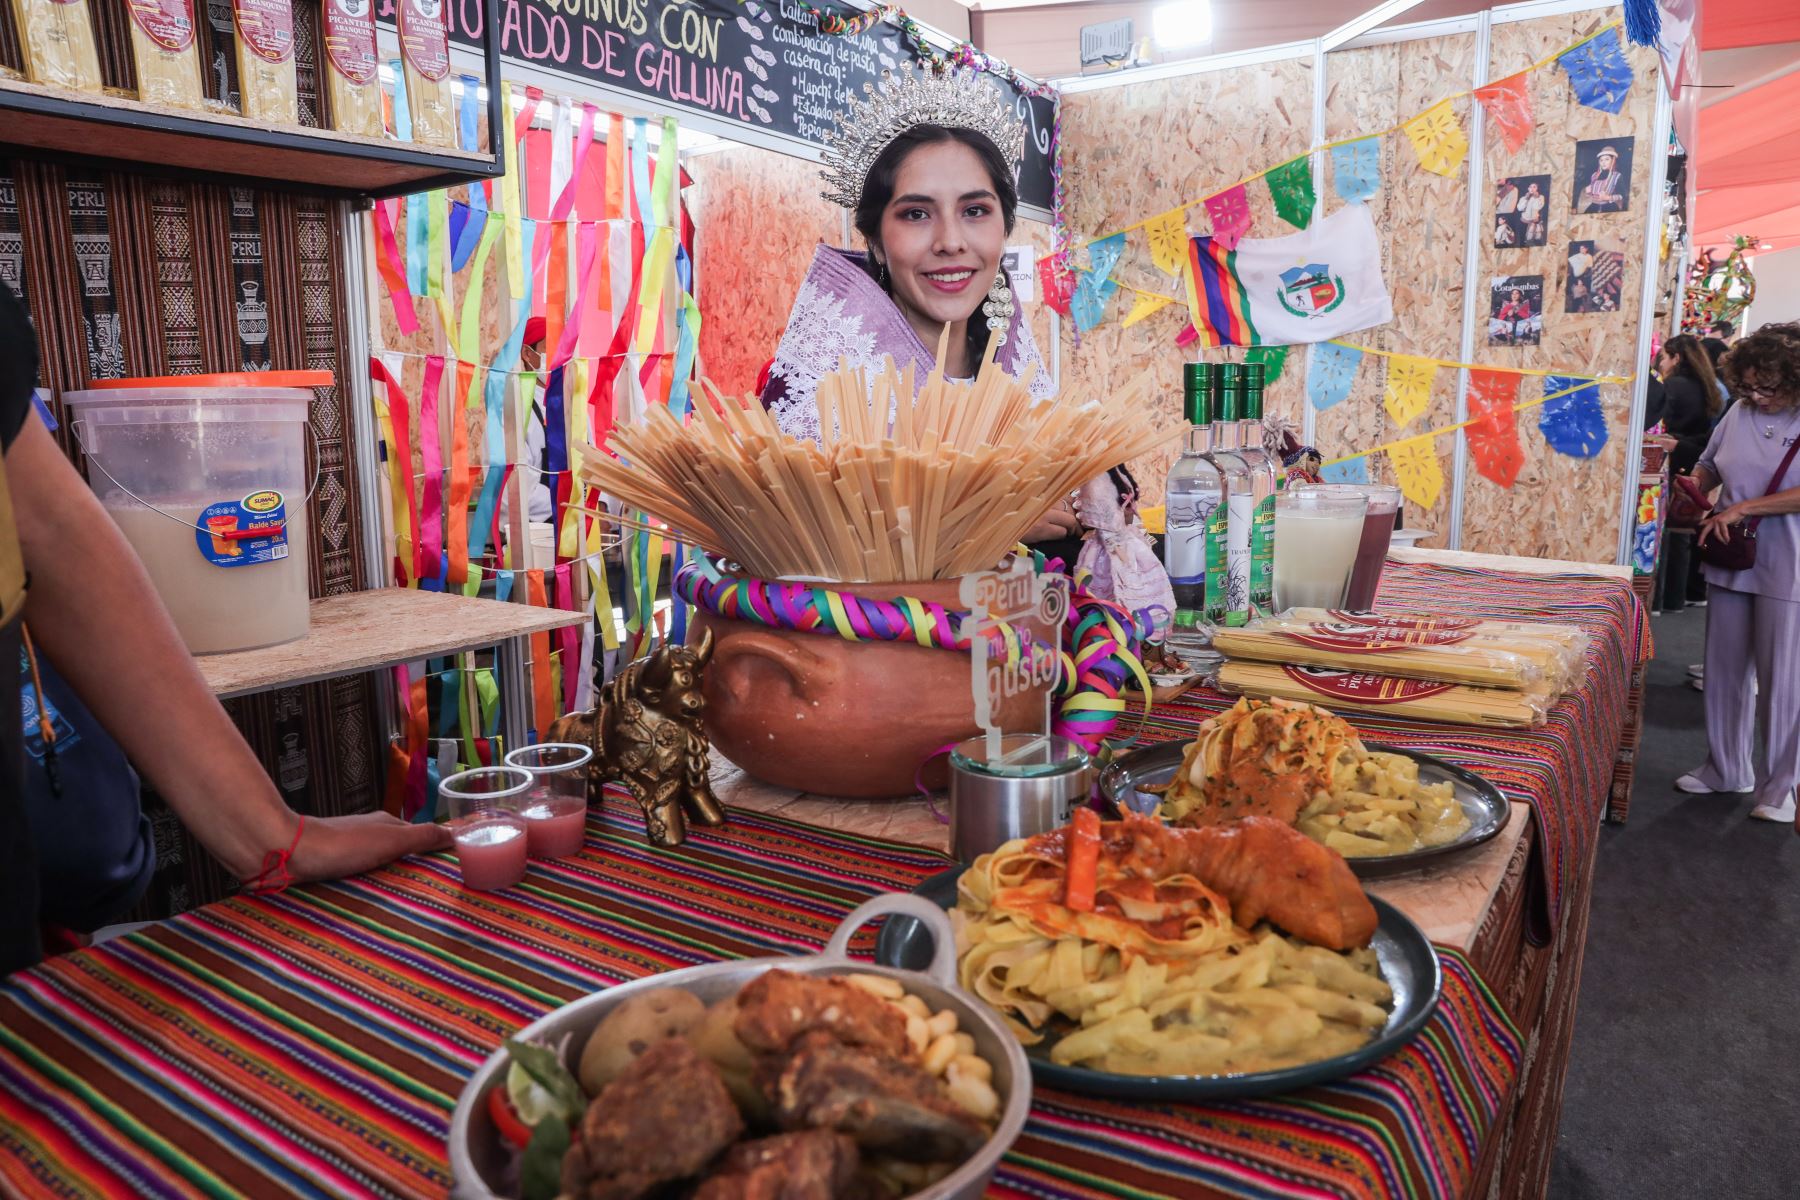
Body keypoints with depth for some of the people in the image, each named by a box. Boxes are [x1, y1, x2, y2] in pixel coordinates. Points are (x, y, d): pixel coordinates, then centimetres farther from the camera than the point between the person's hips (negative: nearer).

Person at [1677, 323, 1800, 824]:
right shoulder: (1739, 413, 4)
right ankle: (1726, 769, 28)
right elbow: (1710, 464, 19)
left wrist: (1743, 508, -22)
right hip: (1731, 565, 5)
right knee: (1725, 671, 13)